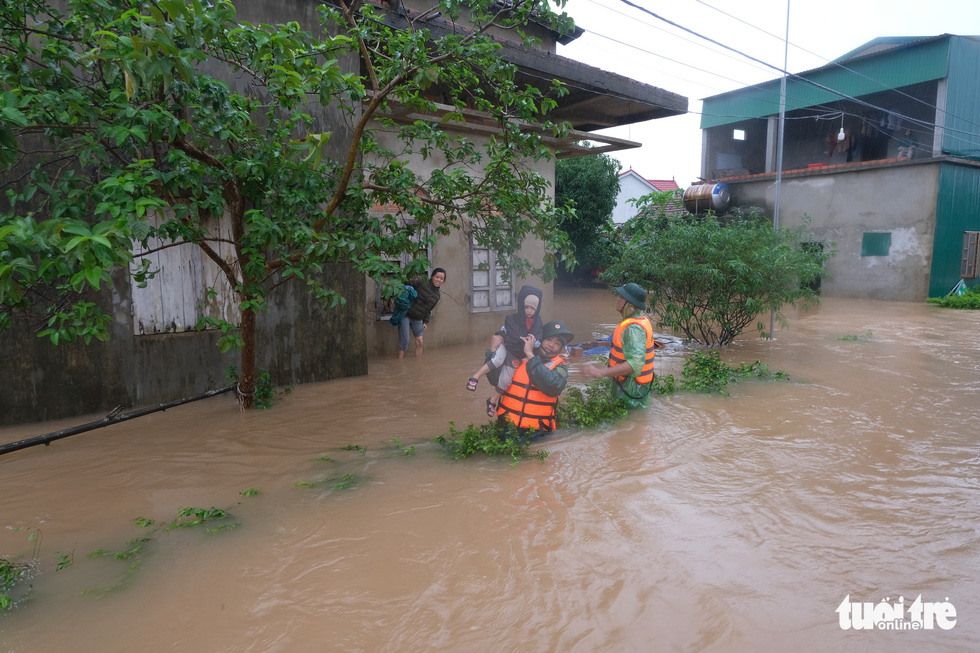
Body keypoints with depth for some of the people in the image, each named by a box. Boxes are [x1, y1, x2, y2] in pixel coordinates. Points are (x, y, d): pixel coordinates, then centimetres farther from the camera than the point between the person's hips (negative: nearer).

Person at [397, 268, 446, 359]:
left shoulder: (437, 296, 6)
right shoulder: (422, 282, -13)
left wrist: (425, 322, 6)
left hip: (417, 319, 6)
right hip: (405, 314, -6)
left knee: (419, 342, 5)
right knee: (404, 341, -8)